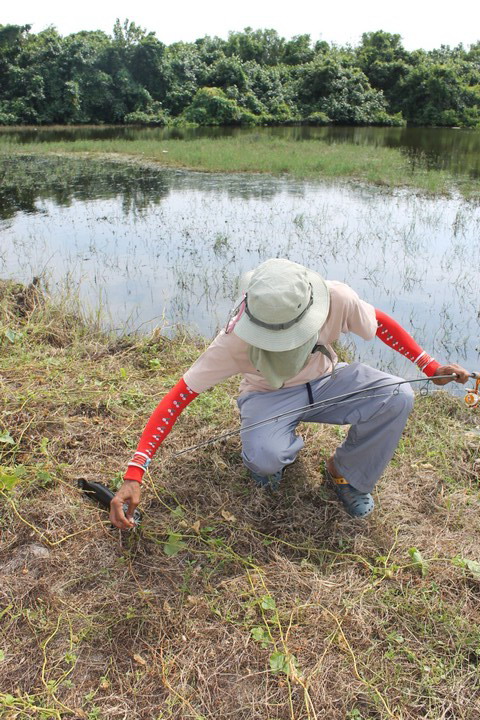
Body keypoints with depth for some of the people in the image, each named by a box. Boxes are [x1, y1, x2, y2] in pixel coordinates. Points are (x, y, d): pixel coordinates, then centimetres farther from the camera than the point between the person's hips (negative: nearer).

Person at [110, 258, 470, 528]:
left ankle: (346, 472, 3)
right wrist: (133, 476, -37)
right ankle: (288, 447, 7)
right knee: (264, 458, -34)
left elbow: (381, 323, -6)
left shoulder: (336, 297, -28)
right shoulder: (236, 338, -33)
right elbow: (180, 396, -32)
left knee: (397, 396, -23)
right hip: (268, 396, -2)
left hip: (325, 382, 3)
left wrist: (432, 367, -8)